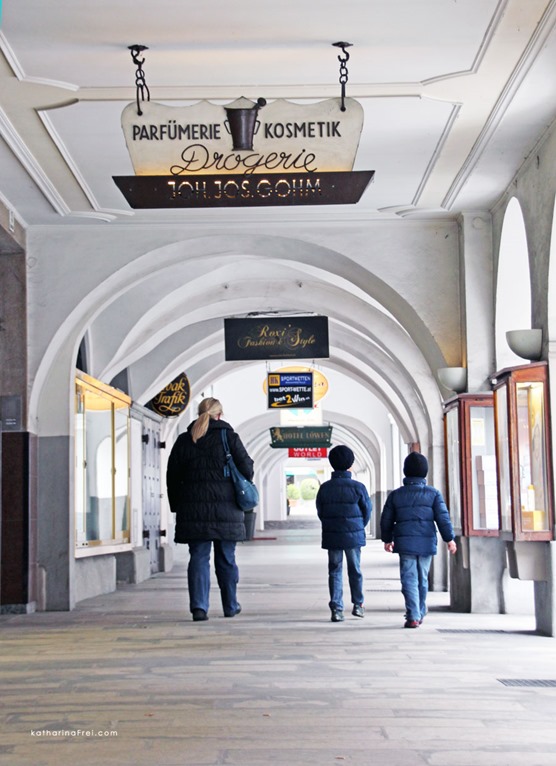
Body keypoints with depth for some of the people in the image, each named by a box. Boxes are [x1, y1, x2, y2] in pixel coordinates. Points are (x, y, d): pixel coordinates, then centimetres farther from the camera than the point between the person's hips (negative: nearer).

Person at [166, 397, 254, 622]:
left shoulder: (183, 440, 5)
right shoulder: (229, 437, -2)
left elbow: (172, 477, 7)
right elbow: (246, 469, -3)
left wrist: (177, 506, 15)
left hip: (193, 510, 1)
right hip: (225, 509, -1)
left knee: (198, 557, 2)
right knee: (226, 559, 10)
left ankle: (199, 606, -9)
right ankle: (230, 606, 20)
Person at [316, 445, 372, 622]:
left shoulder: (325, 487, -3)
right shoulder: (357, 487, -9)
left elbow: (320, 512, 3)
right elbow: (367, 510, -1)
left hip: (331, 536, 1)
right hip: (353, 535, -1)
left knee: (335, 571, 5)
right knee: (355, 570, 14)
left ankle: (336, 609, 0)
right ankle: (358, 604, 23)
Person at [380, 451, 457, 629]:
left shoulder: (396, 495, 4)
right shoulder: (433, 493, 1)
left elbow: (386, 520, 10)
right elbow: (443, 517, -4)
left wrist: (387, 539, 24)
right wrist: (449, 539, 2)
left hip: (405, 542, -1)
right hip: (427, 541, 1)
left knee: (409, 579, -2)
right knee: (422, 579, 15)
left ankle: (413, 617, -14)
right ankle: (420, 613, 27)